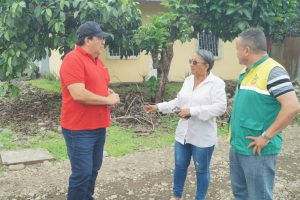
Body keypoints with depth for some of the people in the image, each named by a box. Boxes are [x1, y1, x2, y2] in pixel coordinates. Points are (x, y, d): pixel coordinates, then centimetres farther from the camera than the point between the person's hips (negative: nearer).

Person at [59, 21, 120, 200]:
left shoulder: (97, 60, 13)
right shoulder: (73, 59, -16)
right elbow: (78, 94, -26)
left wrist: (112, 94, 2)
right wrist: (108, 100, -16)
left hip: (98, 125, 9)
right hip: (79, 128, -9)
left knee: (94, 169, 18)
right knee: (82, 173, -3)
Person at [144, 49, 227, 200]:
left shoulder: (216, 83, -14)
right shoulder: (188, 80, 7)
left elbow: (220, 107, -23)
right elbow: (178, 101, 14)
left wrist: (192, 111, -25)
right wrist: (158, 107, 5)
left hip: (202, 136, -6)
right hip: (183, 133, 6)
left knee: (201, 170, 11)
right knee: (180, 166, 17)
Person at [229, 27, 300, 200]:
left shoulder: (273, 71, -18)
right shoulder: (247, 72, 10)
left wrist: (266, 136, -21)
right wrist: (236, 139, 13)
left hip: (257, 150, -9)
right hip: (237, 146, 9)